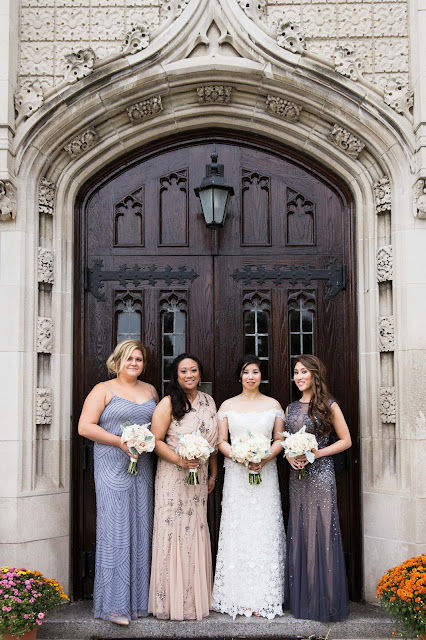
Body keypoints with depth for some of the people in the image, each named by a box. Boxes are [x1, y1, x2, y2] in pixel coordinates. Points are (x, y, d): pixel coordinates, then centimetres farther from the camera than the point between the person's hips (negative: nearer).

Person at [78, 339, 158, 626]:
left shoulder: (150, 390, 16)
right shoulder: (104, 390, 0)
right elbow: (85, 426, -8)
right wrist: (120, 441, -16)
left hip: (144, 468, 5)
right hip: (113, 468, -5)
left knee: (142, 529, 6)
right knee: (116, 530, -5)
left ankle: (140, 599, 16)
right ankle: (115, 605, 1)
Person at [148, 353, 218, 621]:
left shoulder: (208, 401, 9)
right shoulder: (168, 404, -8)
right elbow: (156, 441, -10)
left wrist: (213, 473, 14)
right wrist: (179, 460, -22)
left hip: (199, 477, 5)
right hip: (173, 477, -5)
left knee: (196, 532, 9)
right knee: (174, 531, -3)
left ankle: (196, 598, 20)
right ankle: (173, 601, 8)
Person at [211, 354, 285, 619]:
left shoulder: (273, 405, 8)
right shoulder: (228, 405, 8)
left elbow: (280, 440, 6)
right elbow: (221, 441, 4)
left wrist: (265, 458, -11)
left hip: (265, 473, 0)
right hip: (236, 475, 0)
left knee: (264, 531, -1)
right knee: (237, 531, 0)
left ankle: (263, 599, 6)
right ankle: (238, 597, 8)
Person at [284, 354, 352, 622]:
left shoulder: (328, 406, -3)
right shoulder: (291, 408, 12)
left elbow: (346, 441, -3)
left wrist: (316, 453, -13)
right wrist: (289, 456, -4)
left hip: (320, 474, -5)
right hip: (297, 476, 5)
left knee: (321, 531, -3)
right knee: (299, 532, 8)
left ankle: (325, 600, 8)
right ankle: (301, 598, 18)